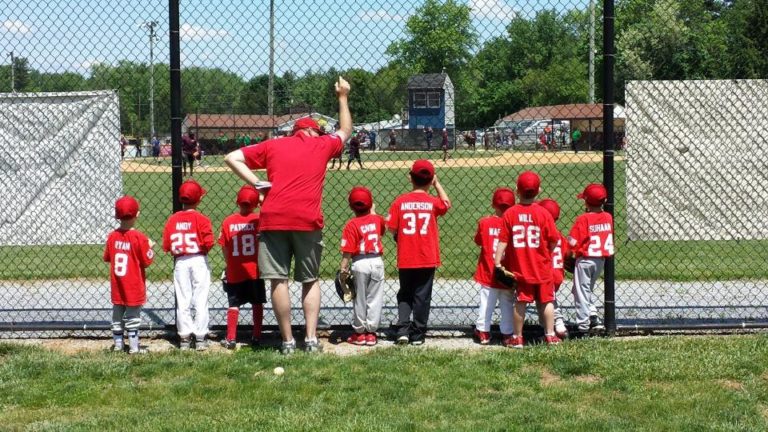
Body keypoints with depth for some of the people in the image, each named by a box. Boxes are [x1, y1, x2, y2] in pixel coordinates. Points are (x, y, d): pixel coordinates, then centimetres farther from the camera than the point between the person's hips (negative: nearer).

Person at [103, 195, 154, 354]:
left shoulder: (112, 236, -3)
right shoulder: (139, 237, -16)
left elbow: (107, 257, 7)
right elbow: (147, 260, -12)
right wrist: (150, 247, 4)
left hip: (117, 285, 4)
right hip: (134, 285, -4)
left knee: (117, 314, 15)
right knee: (133, 316, 2)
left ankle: (118, 344, 21)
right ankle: (134, 347, 3)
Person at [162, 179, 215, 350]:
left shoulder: (172, 219, 0)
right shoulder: (201, 219, -9)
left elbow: (166, 246, -1)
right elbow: (208, 242, -15)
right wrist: (203, 248, 5)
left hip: (180, 262, 3)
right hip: (199, 261, -3)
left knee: (182, 301, 7)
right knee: (200, 301, 2)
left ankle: (184, 338, 7)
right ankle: (200, 338, 2)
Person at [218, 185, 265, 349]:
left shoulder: (228, 221, -4)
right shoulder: (259, 219, -7)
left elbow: (225, 248, 0)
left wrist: (229, 265, 12)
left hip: (235, 272, 1)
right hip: (255, 270, -1)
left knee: (233, 304, 8)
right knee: (257, 303, 10)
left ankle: (231, 338, 4)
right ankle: (256, 336, 12)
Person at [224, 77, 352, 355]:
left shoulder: (272, 146, 17)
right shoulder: (322, 145, 15)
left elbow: (231, 158, 11)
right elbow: (345, 131, 37)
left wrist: (255, 183, 7)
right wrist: (343, 98, 47)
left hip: (273, 219, 0)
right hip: (308, 220, 0)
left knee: (278, 280, 2)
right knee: (310, 280, 13)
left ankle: (288, 341, 2)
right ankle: (311, 339, 5)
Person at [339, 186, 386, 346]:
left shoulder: (352, 225, -9)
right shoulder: (377, 219, 4)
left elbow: (348, 251, -15)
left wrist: (343, 268, -11)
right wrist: (372, 210, 42)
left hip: (360, 263, -3)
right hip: (377, 261, 3)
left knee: (359, 299, 8)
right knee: (375, 298, 9)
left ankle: (359, 332, 14)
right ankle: (371, 332, 11)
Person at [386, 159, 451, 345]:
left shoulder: (400, 201, -5)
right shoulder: (433, 202, -4)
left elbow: (391, 227, -6)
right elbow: (446, 203, 18)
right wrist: (437, 184, 24)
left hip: (405, 259, 1)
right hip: (427, 258, 0)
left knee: (404, 294, 14)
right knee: (422, 296, 8)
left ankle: (403, 330, 1)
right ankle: (418, 334, 11)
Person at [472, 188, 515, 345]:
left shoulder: (484, 222, -7)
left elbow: (478, 241, 7)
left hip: (489, 273, 0)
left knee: (486, 302, 7)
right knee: (507, 305, 9)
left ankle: (483, 332, 7)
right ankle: (508, 333, 11)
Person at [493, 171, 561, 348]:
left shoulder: (510, 213, -7)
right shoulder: (543, 213, -9)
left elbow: (503, 240, -8)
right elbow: (553, 241, -6)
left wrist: (497, 261, -5)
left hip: (519, 267, 1)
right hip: (542, 267, -1)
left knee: (520, 302, 7)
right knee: (546, 300, 11)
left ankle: (517, 337, 13)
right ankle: (550, 335, 15)